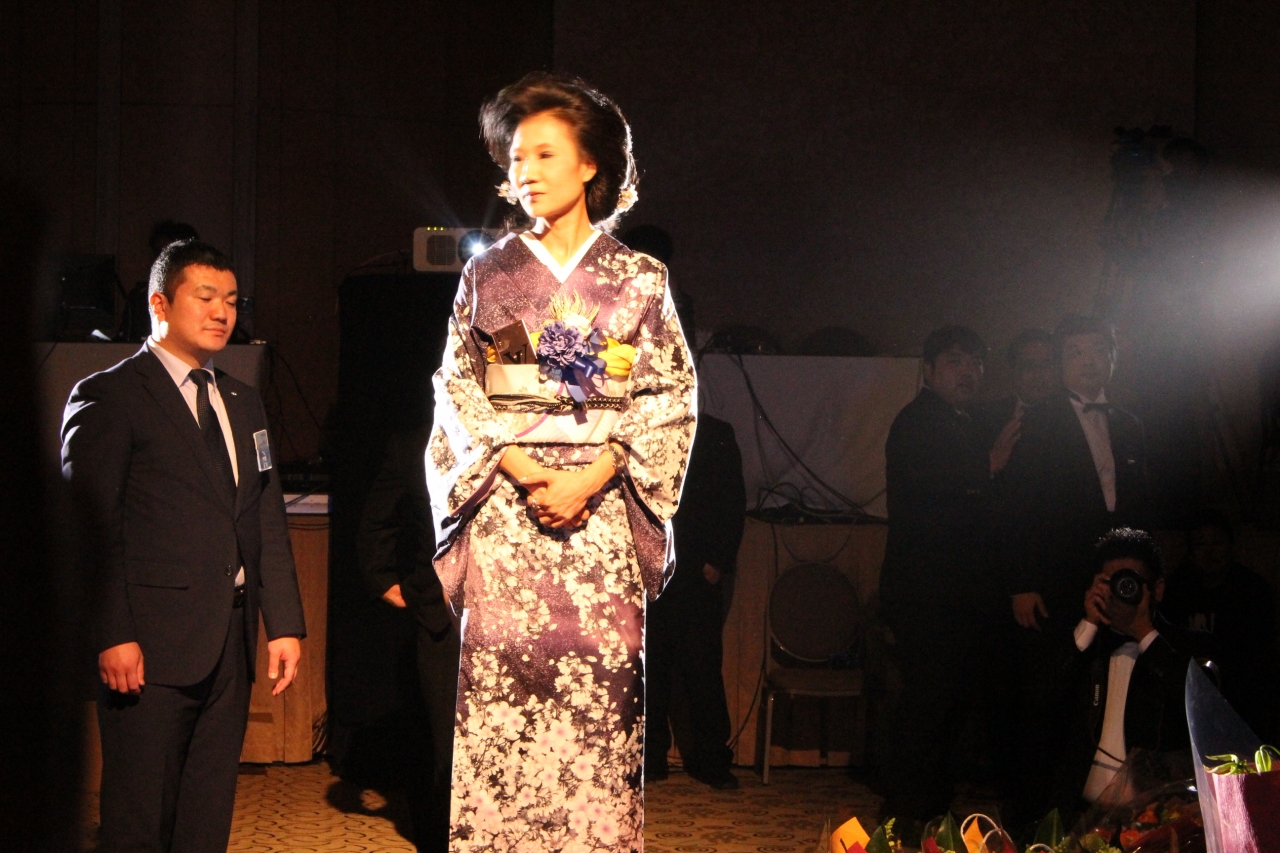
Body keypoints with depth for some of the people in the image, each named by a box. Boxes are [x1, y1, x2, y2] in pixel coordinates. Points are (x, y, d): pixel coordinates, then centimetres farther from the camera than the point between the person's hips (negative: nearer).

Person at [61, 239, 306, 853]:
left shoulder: (243, 403, 19)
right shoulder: (107, 398, -3)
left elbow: (268, 521, 17)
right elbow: (95, 528, -9)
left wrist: (284, 622, 9)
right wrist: (114, 636, -16)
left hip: (230, 641, 7)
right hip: (152, 643, -6)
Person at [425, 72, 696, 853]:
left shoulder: (639, 280, 7)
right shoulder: (486, 277, 11)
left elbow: (673, 396, 2)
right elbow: (457, 394, 7)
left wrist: (594, 474, -11)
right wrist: (523, 473, -9)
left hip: (602, 512, -1)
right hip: (505, 511, 1)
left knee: (598, 696, -4)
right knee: (499, 694, -4)